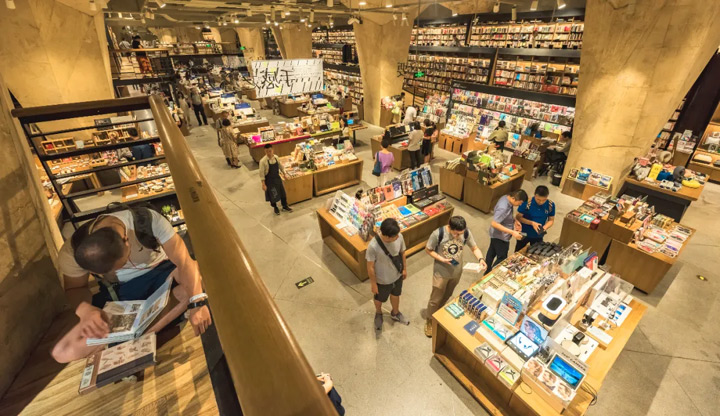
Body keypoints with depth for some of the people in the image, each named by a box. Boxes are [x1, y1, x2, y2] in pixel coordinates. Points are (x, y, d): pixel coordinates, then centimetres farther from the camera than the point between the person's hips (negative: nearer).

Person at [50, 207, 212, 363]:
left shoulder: (148, 220, -30)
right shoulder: (71, 253, -21)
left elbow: (185, 261, -30)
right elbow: (74, 288, -3)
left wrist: (197, 302, -41)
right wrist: (85, 310, -27)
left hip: (160, 272, -2)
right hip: (118, 291, 2)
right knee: (62, 352, -18)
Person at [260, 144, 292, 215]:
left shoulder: (276, 157, -7)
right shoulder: (263, 161, -22)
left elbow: (281, 166, 9)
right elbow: (262, 174, -17)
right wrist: (263, 184, -17)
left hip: (277, 178, 5)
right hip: (269, 180, -4)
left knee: (282, 192, 14)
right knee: (272, 195, 10)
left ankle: (285, 206, 34)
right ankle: (275, 208, 35)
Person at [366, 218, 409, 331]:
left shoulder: (399, 237, -23)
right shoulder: (373, 246, -37)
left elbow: (402, 253, -3)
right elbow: (370, 267, -22)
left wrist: (404, 269, 8)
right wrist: (373, 283, -11)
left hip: (397, 276, 4)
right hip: (382, 280, -3)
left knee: (395, 295, 31)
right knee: (379, 299, 27)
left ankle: (395, 313, 62)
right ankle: (378, 313, 61)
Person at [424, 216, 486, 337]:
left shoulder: (466, 233, -19)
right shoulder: (438, 234, -30)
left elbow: (475, 248, -5)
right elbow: (428, 250, -16)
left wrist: (480, 259, -25)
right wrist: (442, 259, -28)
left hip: (457, 272, 4)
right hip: (441, 272, -4)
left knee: (446, 296, 27)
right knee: (435, 299, 13)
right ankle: (429, 320, 38)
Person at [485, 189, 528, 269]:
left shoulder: (507, 198, -7)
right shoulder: (503, 208, -35)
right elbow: (494, 223, -35)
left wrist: (515, 220, -4)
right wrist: (512, 232, -35)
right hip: (500, 236, -10)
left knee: (492, 252, 25)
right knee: (502, 258, 8)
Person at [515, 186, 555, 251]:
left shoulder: (551, 205, -15)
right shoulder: (526, 203, -25)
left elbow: (551, 220, -3)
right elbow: (518, 217, -17)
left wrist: (544, 227, -23)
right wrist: (532, 223, -29)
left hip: (538, 236, 3)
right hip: (524, 233, -2)